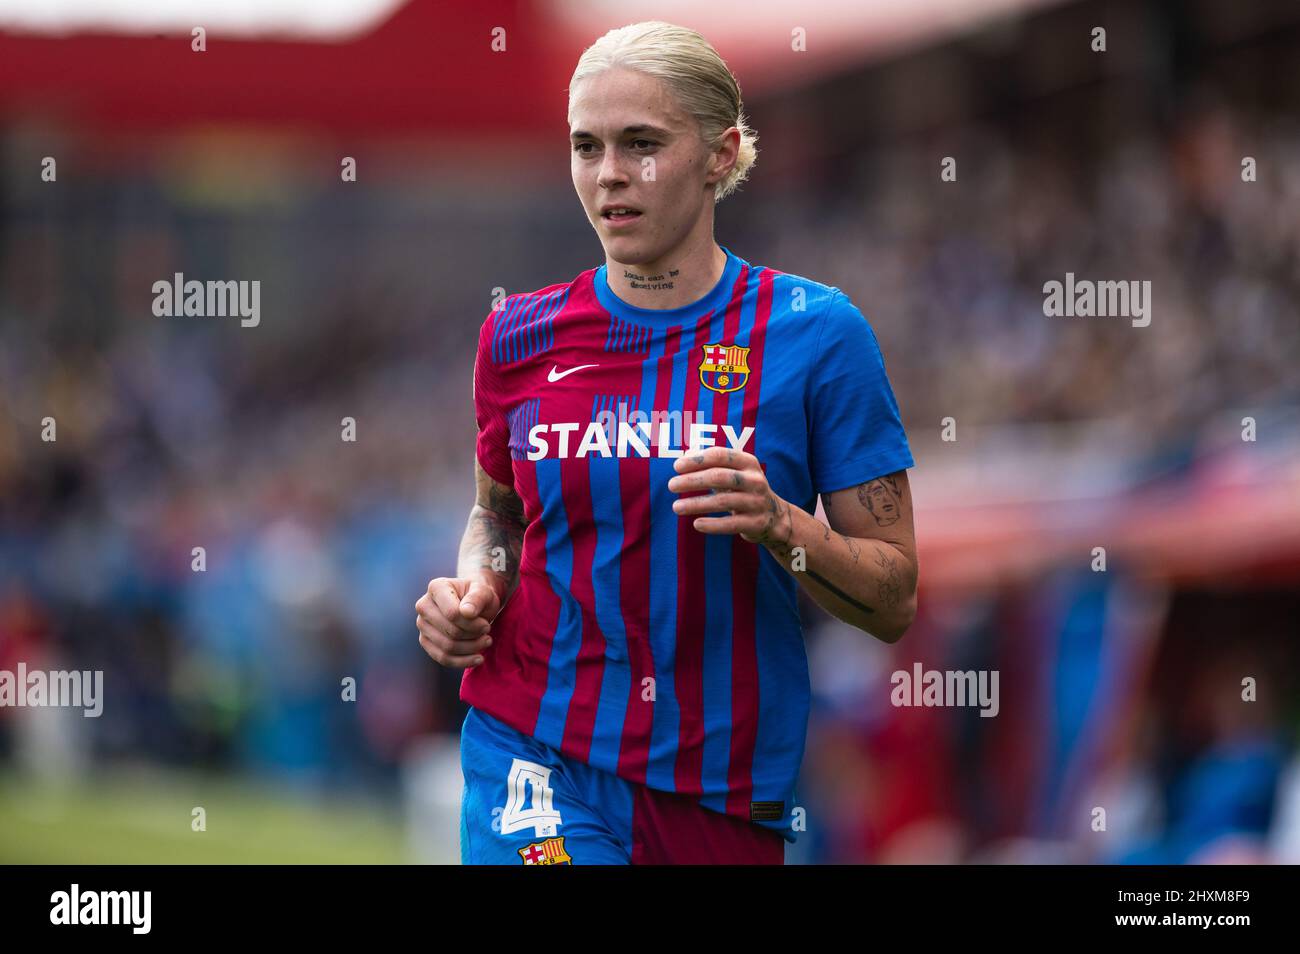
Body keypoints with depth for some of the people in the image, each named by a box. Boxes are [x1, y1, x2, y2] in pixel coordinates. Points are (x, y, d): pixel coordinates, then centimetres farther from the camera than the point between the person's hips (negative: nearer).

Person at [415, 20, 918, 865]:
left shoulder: (813, 332, -5)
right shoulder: (520, 337, 3)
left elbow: (894, 602, -3)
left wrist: (779, 525, -20)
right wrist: (474, 590, 1)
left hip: (724, 793, 0)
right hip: (536, 758, 1)